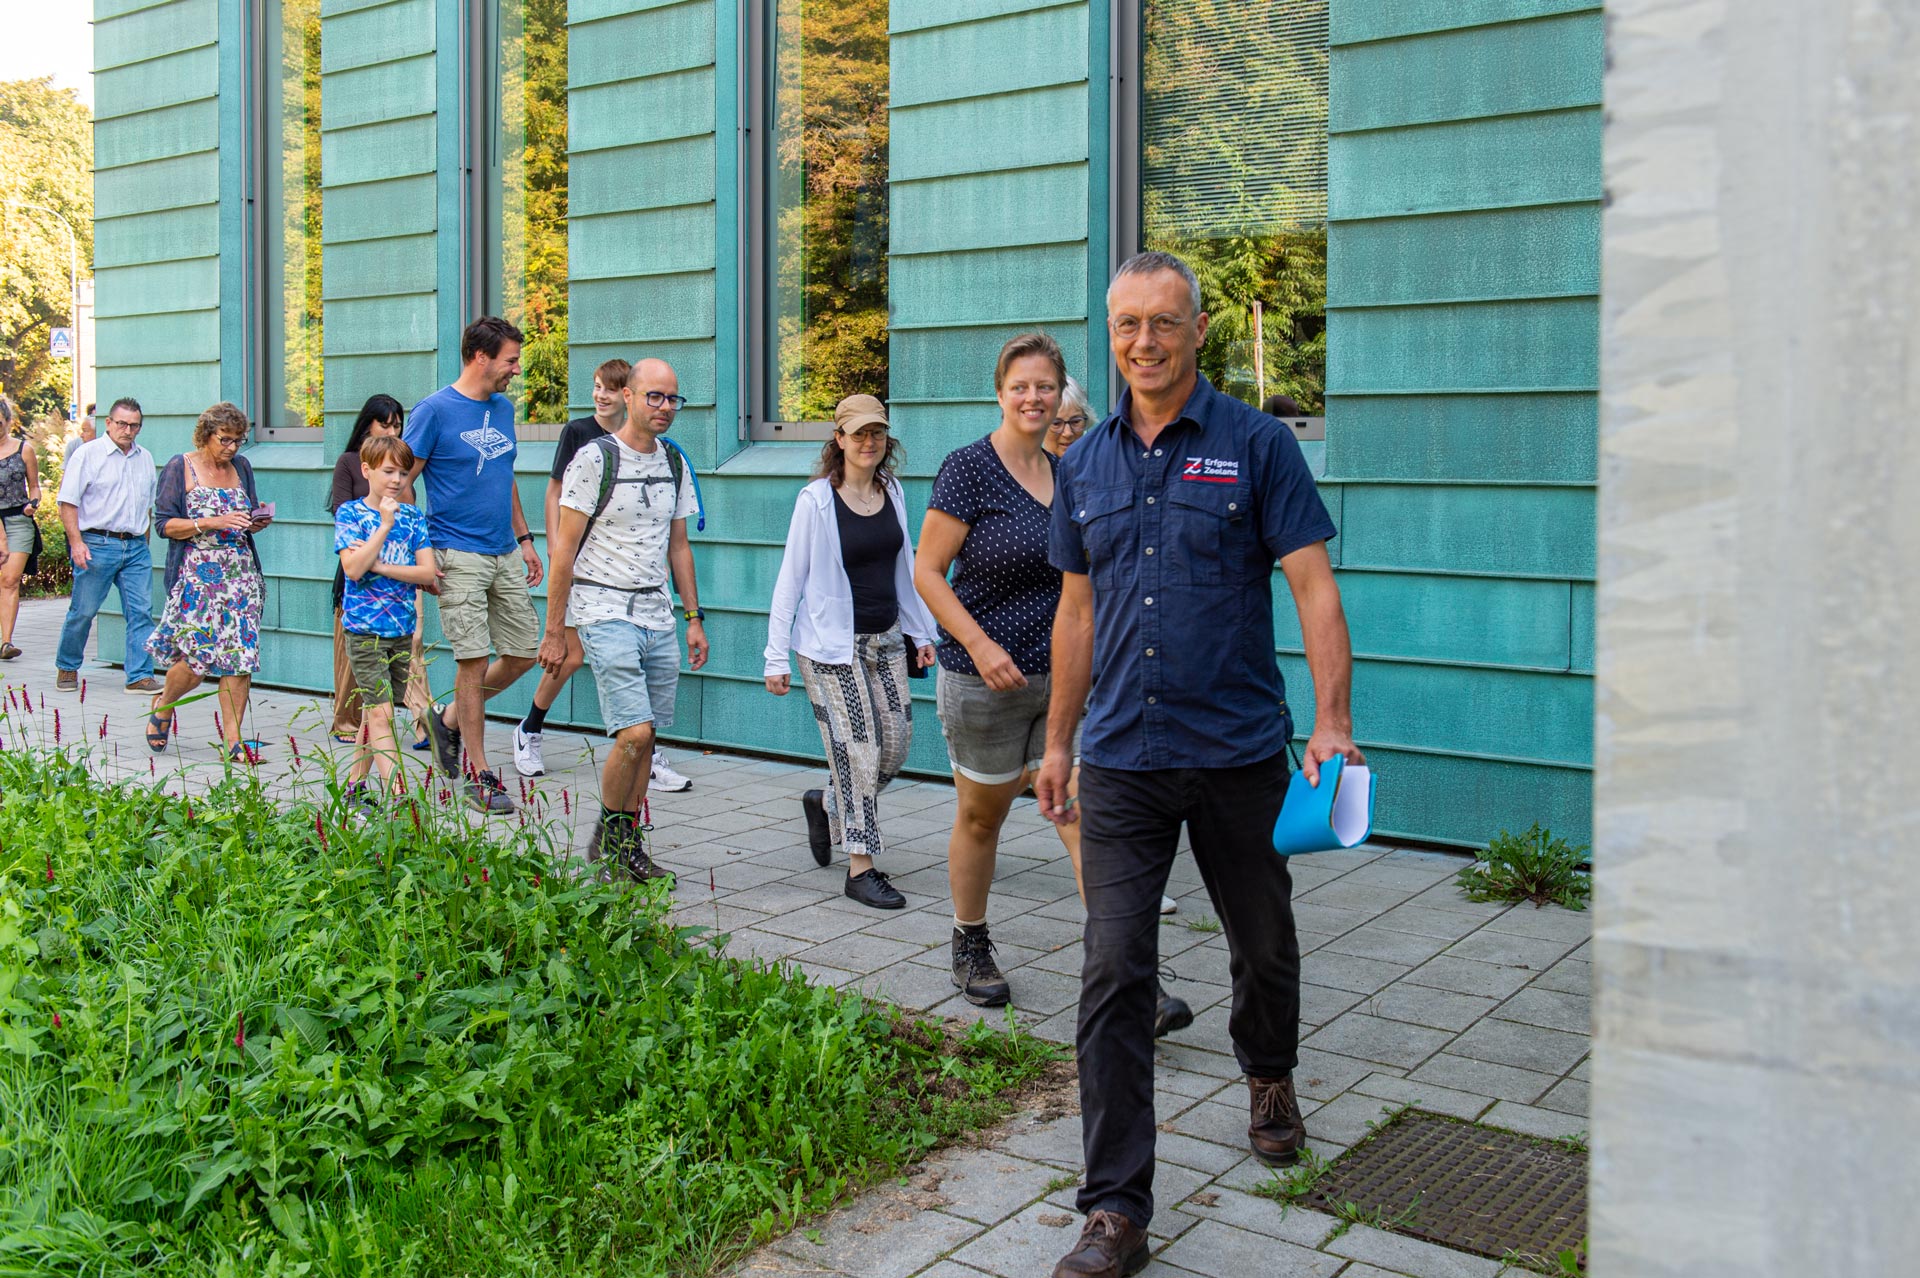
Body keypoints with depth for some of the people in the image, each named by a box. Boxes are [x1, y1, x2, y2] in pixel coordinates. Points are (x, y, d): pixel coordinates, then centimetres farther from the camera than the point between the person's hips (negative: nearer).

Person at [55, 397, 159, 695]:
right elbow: (67, 502, -6)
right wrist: (76, 542, -15)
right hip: (97, 544, -4)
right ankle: (67, 668, 22)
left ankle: (140, 676, -1)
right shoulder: (88, 454, -2)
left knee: (141, 611, -3)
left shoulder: (145, 458, 14)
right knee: (83, 611, 3)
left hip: (136, 547, 4)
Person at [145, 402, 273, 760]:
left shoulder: (241, 467, 13)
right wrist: (211, 523, -17)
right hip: (197, 576, -4)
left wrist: (258, 521, -3)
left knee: (240, 656, -3)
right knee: (197, 659, -6)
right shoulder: (180, 468, -1)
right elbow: (164, 524, -5)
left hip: (241, 574, 4)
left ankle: (233, 738, 3)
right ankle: (163, 705, 26)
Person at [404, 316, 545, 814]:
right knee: (474, 661, -4)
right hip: (459, 557, -7)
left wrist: (524, 538, 19)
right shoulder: (435, 410, -8)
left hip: (505, 555, 7)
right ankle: (479, 777, 6)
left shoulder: (503, 408, 13)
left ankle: (449, 720, 29)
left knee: (524, 652, 8)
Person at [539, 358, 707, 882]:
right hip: (605, 614, -6)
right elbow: (564, 550, -7)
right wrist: (555, 632, -8)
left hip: (658, 617, 6)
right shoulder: (595, 459, -7)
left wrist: (694, 617, 15)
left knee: (644, 738, 6)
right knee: (635, 733, -14)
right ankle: (608, 835, 7)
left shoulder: (675, 465, 12)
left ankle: (629, 847, 17)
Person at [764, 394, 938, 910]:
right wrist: (776, 657, -9)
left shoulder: (893, 493, 7)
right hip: (832, 646, -6)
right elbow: (790, 579, -7)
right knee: (857, 749, -7)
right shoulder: (816, 500, -9)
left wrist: (921, 632, 16)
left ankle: (826, 805, 32)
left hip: (885, 640, 6)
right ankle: (860, 868, 2)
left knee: (896, 741, 5)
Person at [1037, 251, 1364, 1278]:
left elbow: (1312, 584, -8)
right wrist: (1058, 743, 15)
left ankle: (1269, 1080, 48)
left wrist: (1332, 721, -19)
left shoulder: (1255, 444, -3)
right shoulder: (1085, 463, 8)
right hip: (1121, 761, 2)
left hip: (1239, 755, -2)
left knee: (1264, 948, 17)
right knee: (1113, 975, -5)